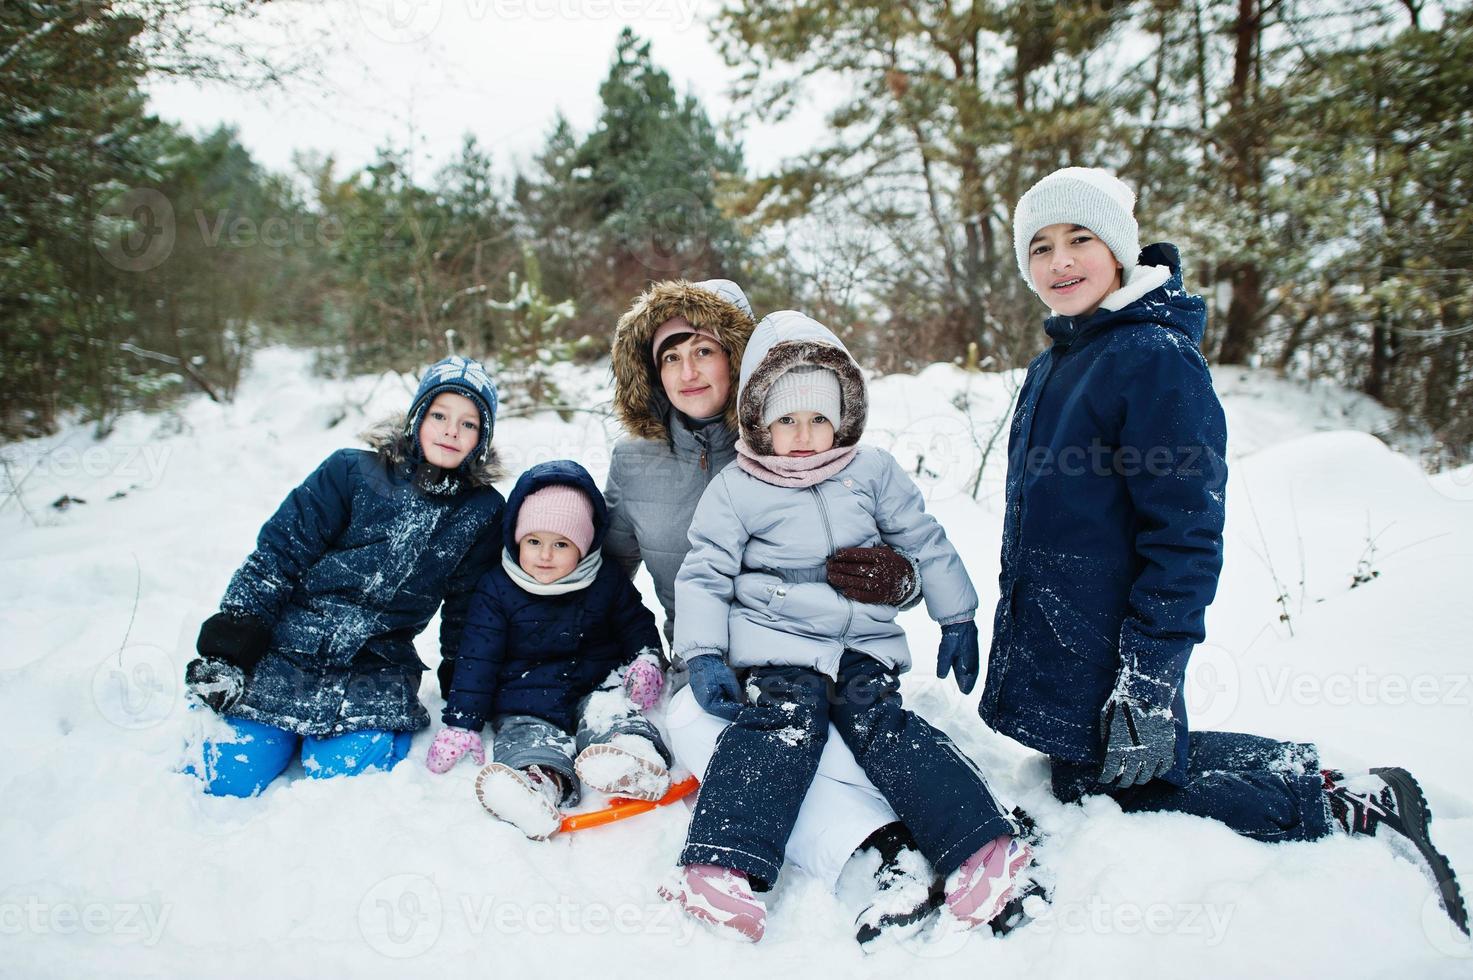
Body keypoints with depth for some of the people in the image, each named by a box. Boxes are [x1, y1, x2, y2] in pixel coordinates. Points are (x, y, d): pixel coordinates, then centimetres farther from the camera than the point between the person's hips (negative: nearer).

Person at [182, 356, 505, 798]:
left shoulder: (482, 513, 1)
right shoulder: (352, 473, -4)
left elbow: (467, 612, 9)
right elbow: (276, 555, -4)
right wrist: (226, 652, -9)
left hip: (376, 676, 1)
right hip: (284, 656, -1)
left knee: (344, 772, -20)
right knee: (227, 778, -11)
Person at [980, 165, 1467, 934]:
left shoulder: (1156, 358, -16)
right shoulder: (1050, 367, 10)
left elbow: (1185, 532, -20)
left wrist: (1149, 674, -24)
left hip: (1110, 646, -9)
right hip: (1047, 634, 9)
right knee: (1091, 771, 20)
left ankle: (1346, 808, 10)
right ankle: (1306, 771, 32)